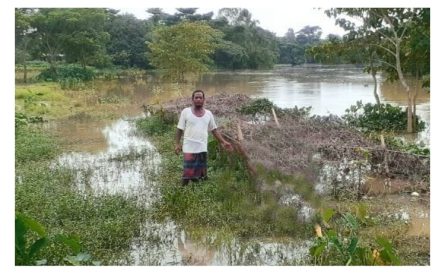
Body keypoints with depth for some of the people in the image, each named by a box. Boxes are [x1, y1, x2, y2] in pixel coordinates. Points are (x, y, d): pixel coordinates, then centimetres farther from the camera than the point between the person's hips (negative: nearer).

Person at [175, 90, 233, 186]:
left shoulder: (208, 114, 7)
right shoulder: (186, 112, -2)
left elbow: (214, 130, 14)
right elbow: (179, 129, 1)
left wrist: (223, 142, 7)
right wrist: (177, 144, -5)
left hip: (202, 149, 3)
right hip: (189, 149, -3)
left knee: (199, 175, 9)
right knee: (187, 175, -5)